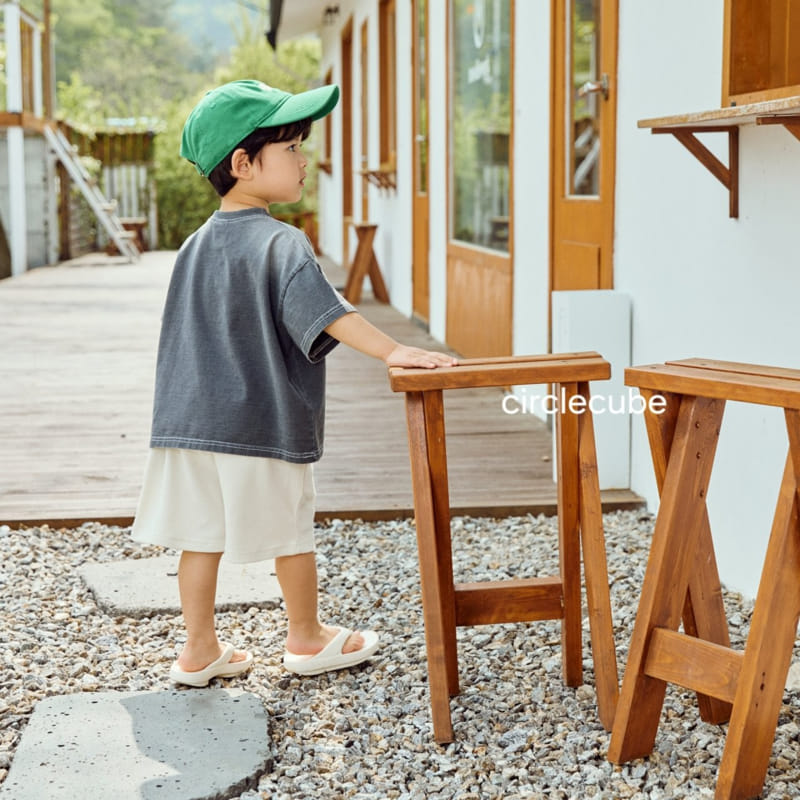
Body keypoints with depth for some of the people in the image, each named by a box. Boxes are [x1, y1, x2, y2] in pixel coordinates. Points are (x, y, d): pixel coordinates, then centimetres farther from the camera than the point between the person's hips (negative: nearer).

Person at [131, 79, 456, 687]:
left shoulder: (196, 246, 10)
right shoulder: (280, 242, -14)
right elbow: (318, 306, -30)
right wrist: (390, 350, -37)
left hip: (192, 419, 6)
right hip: (265, 421, -6)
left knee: (201, 534, 11)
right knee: (290, 531, 10)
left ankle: (199, 650, 19)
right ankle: (308, 639, 27)